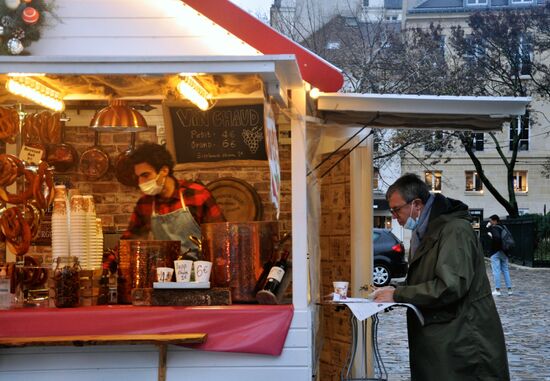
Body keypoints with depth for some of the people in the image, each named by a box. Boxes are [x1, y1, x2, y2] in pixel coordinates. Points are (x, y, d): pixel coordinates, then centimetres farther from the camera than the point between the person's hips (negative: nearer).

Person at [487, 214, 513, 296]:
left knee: (496, 271, -4)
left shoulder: (494, 228, -12)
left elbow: (497, 238, -28)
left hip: (495, 252, -7)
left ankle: (497, 290, -6)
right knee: (506, 270, 11)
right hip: (504, 252, 7)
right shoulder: (503, 228, 12)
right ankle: (509, 289, 11)